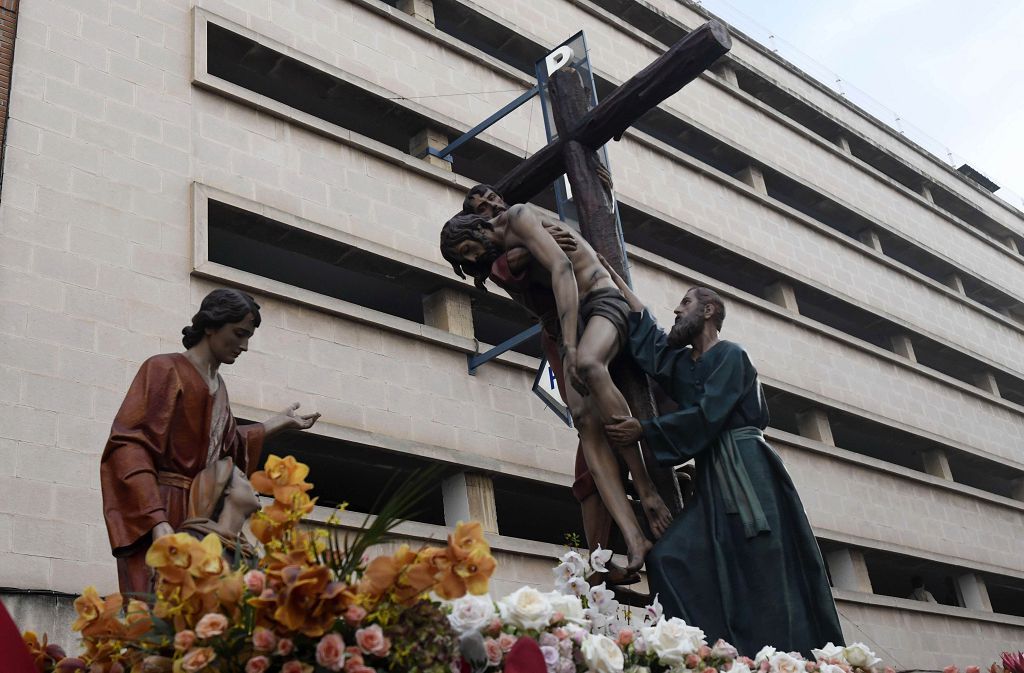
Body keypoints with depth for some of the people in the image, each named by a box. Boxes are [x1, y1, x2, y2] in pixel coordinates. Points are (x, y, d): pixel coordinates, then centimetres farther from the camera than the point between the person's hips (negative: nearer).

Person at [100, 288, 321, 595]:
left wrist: (278, 423, 32)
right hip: (157, 514, -7)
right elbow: (129, 446, -14)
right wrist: (157, 523, -25)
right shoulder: (165, 369, -3)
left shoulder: (218, 386, 19)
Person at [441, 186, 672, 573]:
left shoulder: (518, 216, -6)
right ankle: (633, 537, -33)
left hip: (601, 298, -7)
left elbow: (561, 269, -20)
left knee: (587, 364, -39)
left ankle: (646, 489, -34)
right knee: (584, 419, -19)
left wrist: (571, 346, -29)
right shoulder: (500, 259, 19)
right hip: (566, 321, 7)